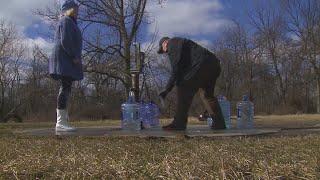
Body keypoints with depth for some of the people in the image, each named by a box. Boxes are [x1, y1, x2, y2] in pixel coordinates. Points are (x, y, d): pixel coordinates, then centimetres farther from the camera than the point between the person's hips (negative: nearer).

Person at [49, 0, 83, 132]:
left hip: (65, 61, 11)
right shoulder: (67, 21, -4)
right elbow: (65, 41, -17)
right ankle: (61, 123, -22)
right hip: (65, 60, -11)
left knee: (65, 89, 7)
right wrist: (74, 56, -16)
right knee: (65, 88, -17)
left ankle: (61, 121, 7)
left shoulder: (67, 22, 28)